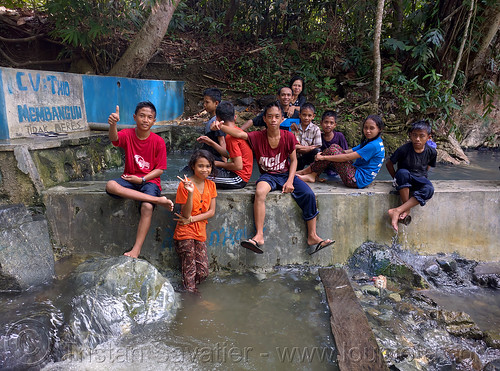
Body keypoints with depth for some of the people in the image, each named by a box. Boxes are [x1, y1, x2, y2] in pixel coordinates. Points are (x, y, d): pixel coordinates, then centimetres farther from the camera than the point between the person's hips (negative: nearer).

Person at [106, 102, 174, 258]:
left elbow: (160, 169, -3)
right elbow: (114, 138, -27)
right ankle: (158, 200, -33)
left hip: (149, 180, -2)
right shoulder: (128, 134, -2)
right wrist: (113, 124, -49)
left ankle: (136, 250, -20)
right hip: (129, 178, 3)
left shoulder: (158, 141, -5)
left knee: (147, 207, -31)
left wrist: (142, 179, -14)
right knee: (110, 185, -30)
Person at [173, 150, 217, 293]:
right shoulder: (185, 184, -10)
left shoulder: (211, 185, 5)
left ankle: (189, 288, 27)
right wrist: (191, 193, -29)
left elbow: (211, 211, 1)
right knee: (189, 273, 2)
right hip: (185, 233, -5)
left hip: (200, 233, 5)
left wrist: (191, 219, -12)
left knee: (203, 273, 3)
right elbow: (186, 214, -14)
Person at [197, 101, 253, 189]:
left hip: (239, 178, -10)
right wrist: (211, 143, 15)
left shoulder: (231, 137, -22)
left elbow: (238, 166, -25)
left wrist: (218, 163, -12)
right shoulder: (238, 131, 7)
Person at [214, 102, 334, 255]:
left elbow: (293, 160, 3)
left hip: (286, 174, 2)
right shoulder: (258, 136, -5)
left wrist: (290, 181, -10)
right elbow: (239, 134, -19)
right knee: (259, 192, -35)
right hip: (268, 175, -1)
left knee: (309, 194, -20)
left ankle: (312, 237, -8)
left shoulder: (288, 136, -3)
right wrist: (220, 126, -36)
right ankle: (259, 236, -32)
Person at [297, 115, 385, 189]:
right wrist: (324, 153, 1)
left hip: (357, 180, -10)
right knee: (335, 146, 2)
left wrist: (324, 157, -16)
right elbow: (349, 152, 11)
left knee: (332, 150, -13)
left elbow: (347, 157, -21)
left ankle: (309, 171, 1)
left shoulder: (374, 145, -18)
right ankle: (312, 175, -4)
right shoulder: (368, 142, 14)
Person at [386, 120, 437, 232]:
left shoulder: (432, 152, -6)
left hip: (419, 180, 2)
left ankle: (397, 211, -33)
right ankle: (406, 210, -29)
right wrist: (397, 179, -5)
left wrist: (421, 177, 5)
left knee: (429, 189, -32)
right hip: (404, 183, -2)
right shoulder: (404, 149, -16)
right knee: (403, 172, -38)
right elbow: (389, 164, -6)